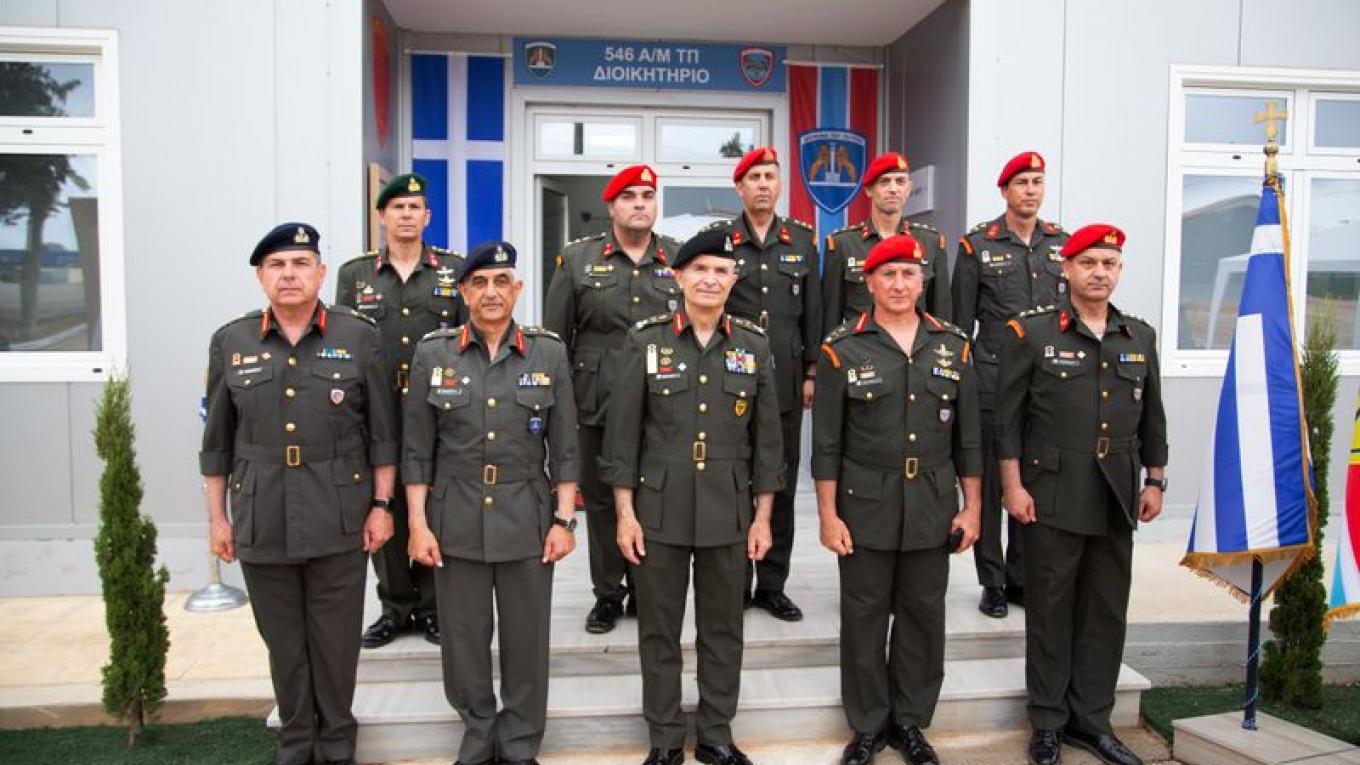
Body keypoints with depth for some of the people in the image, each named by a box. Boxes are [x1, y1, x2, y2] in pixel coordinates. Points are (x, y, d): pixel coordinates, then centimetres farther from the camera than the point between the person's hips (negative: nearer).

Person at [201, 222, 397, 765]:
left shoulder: (359, 337, -2)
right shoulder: (230, 342, 4)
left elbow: (382, 432, 0)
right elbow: (218, 439, 8)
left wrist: (381, 505, -3)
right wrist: (217, 516, 8)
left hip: (339, 522, -2)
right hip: (261, 523, 2)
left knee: (336, 638, 9)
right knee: (282, 639, 14)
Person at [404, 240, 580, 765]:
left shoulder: (549, 353, 0)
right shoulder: (433, 353, 0)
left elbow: (564, 447, 2)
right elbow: (417, 449, 2)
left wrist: (564, 520, -3)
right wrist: (418, 524, -3)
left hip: (527, 522, 0)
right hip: (455, 522, 0)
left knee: (526, 641, 8)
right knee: (463, 639, 10)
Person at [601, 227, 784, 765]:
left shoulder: (755, 346, 2)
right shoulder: (645, 341, -3)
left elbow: (766, 437, 4)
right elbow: (623, 433, -3)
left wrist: (763, 516, 2)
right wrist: (625, 513, -6)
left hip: (730, 514, 2)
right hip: (658, 511, -1)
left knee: (723, 629, 12)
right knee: (659, 630, 9)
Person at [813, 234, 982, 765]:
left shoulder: (954, 347, 4)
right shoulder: (841, 350, -4)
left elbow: (968, 436, 7)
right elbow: (826, 442, -4)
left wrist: (972, 506, 4)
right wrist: (828, 516, -7)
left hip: (933, 510, 3)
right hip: (865, 509, -2)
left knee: (923, 617, 12)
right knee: (864, 618, 8)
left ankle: (910, 721, 30)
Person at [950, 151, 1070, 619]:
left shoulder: (1063, 244, 10)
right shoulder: (977, 245, -1)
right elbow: (961, 321, -1)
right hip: (992, 383, -3)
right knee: (989, 485, 4)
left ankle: (1021, 578, 23)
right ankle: (992, 583, 16)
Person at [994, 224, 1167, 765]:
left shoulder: (1141, 337, 11)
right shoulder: (1031, 333, -3)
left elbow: (1152, 417, 16)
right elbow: (1008, 417, -5)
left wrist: (1154, 482, 12)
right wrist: (1013, 487, -9)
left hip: (1117, 499, 4)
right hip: (1053, 496, -4)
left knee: (1107, 611, 11)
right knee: (1051, 610, 5)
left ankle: (1092, 719, 25)